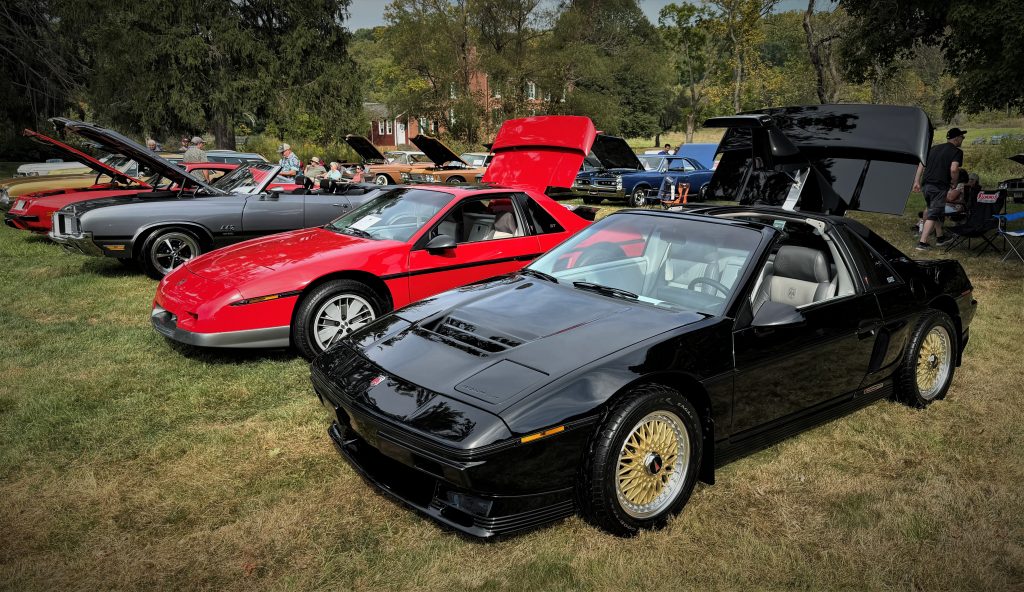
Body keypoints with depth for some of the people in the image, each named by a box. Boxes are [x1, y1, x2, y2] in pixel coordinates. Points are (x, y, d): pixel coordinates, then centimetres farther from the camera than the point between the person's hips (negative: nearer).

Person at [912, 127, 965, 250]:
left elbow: (922, 164, 13)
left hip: (926, 185, 7)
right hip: (939, 187, -7)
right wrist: (954, 182, -1)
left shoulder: (934, 148, 17)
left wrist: (917, 181, 14)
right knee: (933, 214, -5)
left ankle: (939, 237, 33)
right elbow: (954, 169, -17)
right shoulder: (957, 152, -3)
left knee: (937, 211, 22)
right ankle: (922, 242, -12)